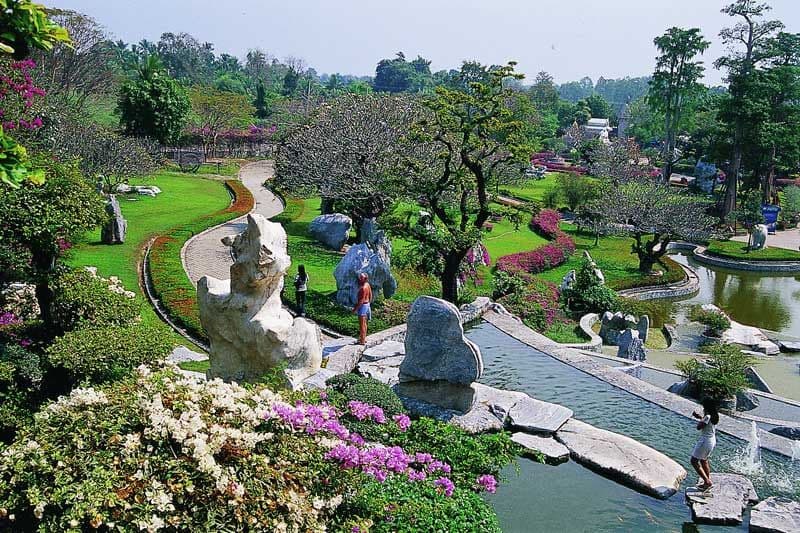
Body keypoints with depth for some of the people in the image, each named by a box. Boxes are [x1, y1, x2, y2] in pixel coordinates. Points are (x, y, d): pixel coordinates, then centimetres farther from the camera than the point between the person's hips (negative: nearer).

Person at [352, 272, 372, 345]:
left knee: (361, 324, 1)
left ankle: (362, 341, 9)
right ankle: (364, 338, 32)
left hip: (362, 306, -9)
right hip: (367, 304, 10)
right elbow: (370, 295, 12)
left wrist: (355, 308, -18)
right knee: (364, 323, 20)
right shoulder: (367, 285, 2)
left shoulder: (363, 288, -26)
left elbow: (361, 301, -25)